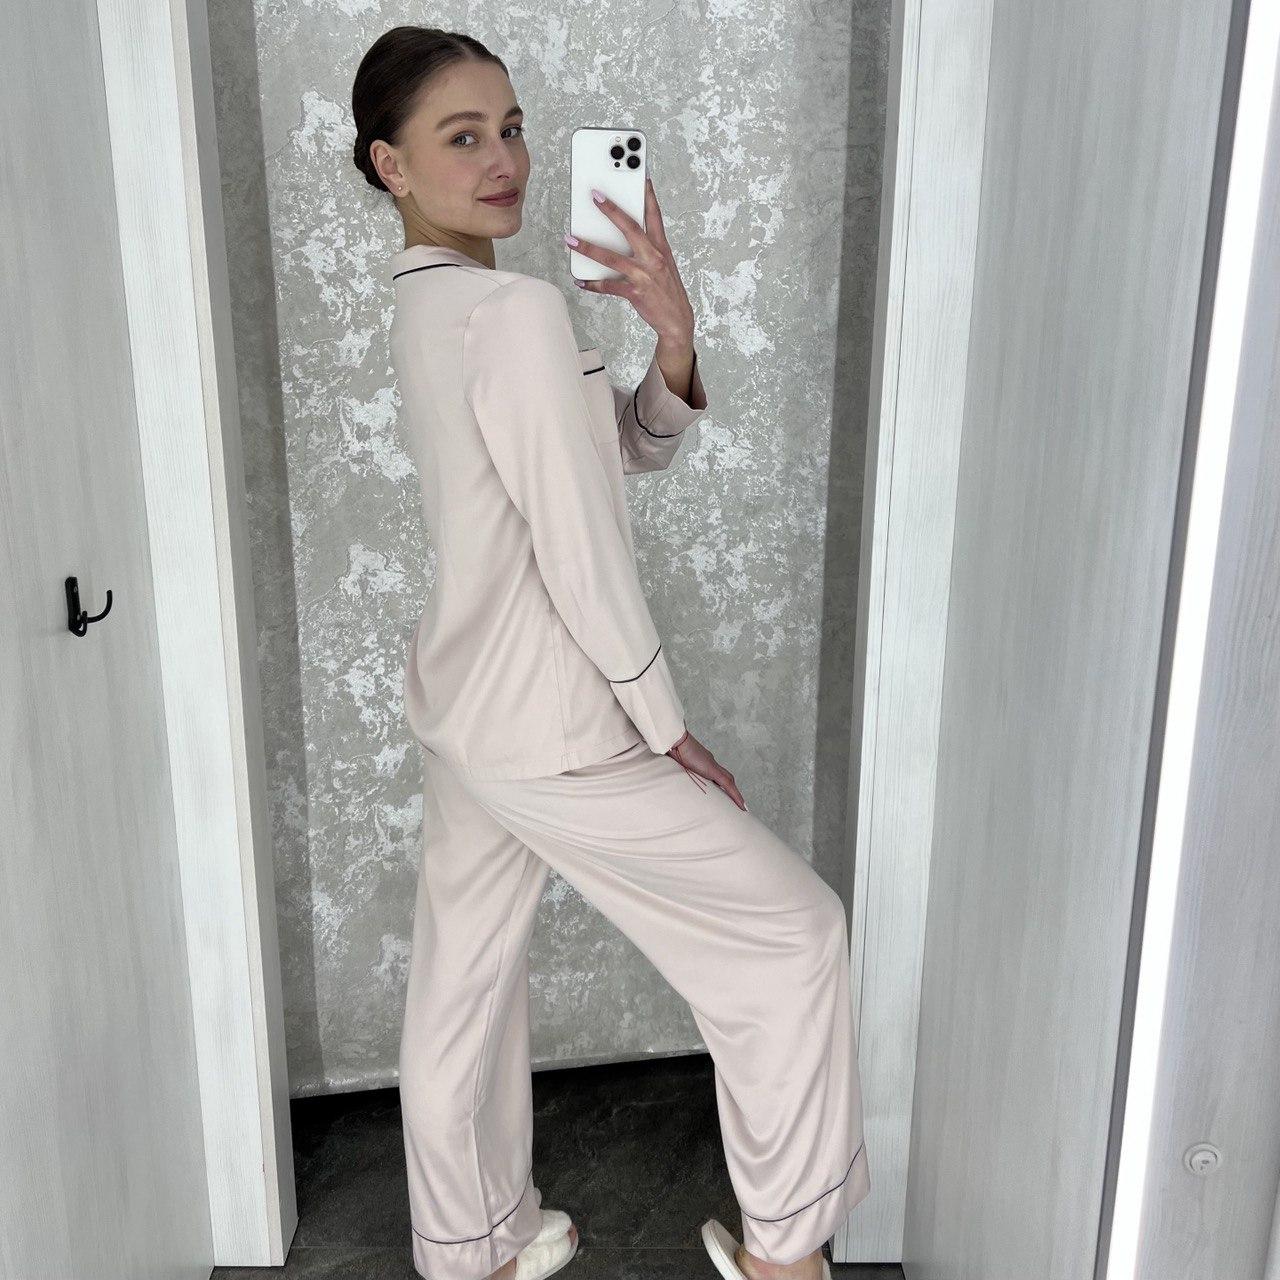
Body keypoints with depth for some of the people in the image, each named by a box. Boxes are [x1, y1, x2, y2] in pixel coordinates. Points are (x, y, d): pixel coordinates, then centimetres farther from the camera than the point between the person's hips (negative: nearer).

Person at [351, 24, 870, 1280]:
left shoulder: (422, 309, 8)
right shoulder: (521, 309, -22)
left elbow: (635, 447, 8)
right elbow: (582, 553, -22)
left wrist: (673, 338, -11)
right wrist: (666, 727, -11)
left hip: (457, 712, 9)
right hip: (552, 736, -9)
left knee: (462, 982, 20)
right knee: (792, 929, 6)